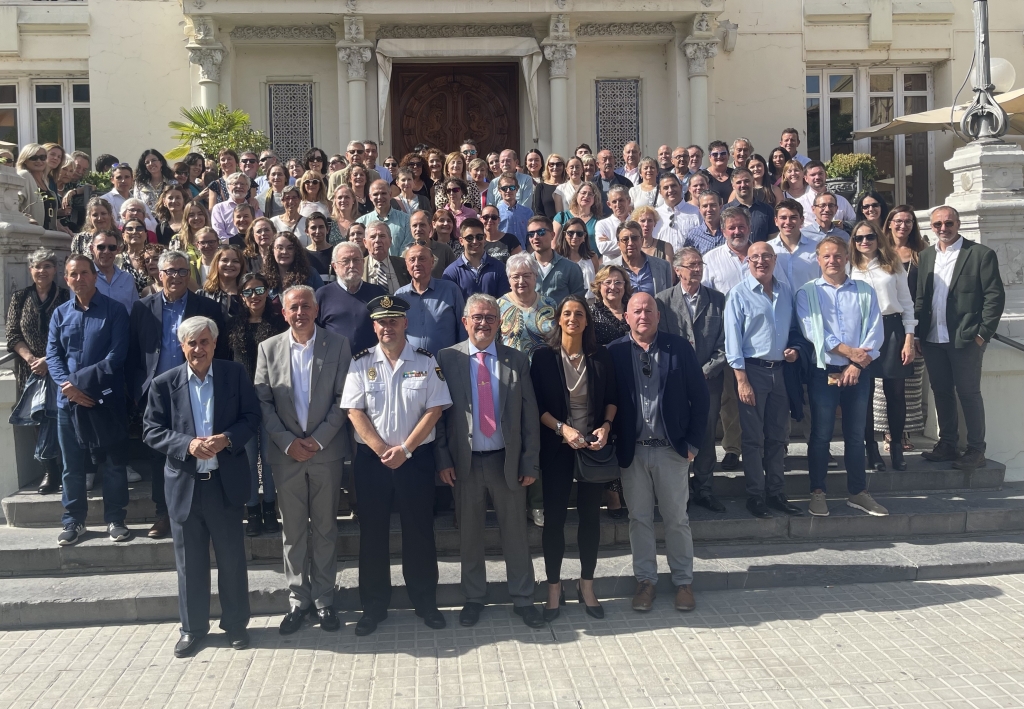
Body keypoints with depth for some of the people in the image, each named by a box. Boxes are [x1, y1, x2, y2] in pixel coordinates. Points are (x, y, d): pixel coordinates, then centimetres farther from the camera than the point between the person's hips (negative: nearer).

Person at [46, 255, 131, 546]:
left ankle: (115, 520, 14)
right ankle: (73, 521, 20)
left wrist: (81, 380, -16)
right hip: (68, 400, 3)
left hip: (106, 398, -3)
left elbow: (116, 355, -10)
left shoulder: (114, 310, -2)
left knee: (112, 463, 4)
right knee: (72, 465, 9)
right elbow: (52, 355, 3)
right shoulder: (60, 314, 10)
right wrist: (68, 386, -13)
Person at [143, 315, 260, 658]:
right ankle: (193, 628, 27)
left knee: (232, 558, 10)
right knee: (189, 561, 11)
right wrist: (188, 445, -19)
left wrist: (226, 439, -18)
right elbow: (152, 430, -2)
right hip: (184, 484, 0)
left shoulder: (235, 374, 0)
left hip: (226, 482, 0)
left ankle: (236, 624, 26)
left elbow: (252, 416, 0)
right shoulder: (164, 384, -1)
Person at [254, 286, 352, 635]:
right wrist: (287, 441, -9)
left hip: (326, 451, -1)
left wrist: (319, 439, -11)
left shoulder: (338, 344, 0)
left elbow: (343, 398, -4)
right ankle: (298, 599, 20)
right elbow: (262, 401, 1)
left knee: (325, 528, 7)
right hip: (286, 452, 1)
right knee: (293, 530, 8)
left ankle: (324, 599, 18)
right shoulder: (268, 348, 4)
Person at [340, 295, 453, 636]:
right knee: (372, 532, 7)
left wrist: (405, 449, -12)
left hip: (417, 457, 0)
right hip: (372, 458, 1)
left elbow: (434, 409, -5)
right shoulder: (361, 362, 1)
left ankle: (426, 602, 21)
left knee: (420, 530, 7)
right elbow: (354, 411, -5)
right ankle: (373, 606, 19)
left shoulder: (425, 361, 0)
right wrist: (382, 450, -13)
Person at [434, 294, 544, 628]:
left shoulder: (517, 360, 3)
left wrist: (530, 462, -2)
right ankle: (473, 598, 26)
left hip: (508, 461, 1)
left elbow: (530, 414, 2)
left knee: (516, 532, 8)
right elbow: (438, 411, 0)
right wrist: (443, 459, -6)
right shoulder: (447, 358, 0)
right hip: (465, 462, 0)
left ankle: (522, 599, 22)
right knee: (469, 533, 11)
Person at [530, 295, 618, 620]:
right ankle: (554, 588, 17)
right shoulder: (543, 357, -3)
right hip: (557, 447, -1)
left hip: (594, 445, 2)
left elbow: (613, 397, 8)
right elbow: (537, 404, -4)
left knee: (590, 515, 8)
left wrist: (606, 426, -8)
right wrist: (563, 428, -16)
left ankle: (586, 587, 23)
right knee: (554, 517, 3)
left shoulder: (601, 356, 2)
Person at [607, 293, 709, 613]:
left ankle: (683, 581, 23)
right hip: (632, 451, 0)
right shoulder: (614, 352, -2)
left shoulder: (679, 348, -1)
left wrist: (693, 442, -3)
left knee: (677, 518, 9)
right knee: (639, 519, 10)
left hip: (672, 450, 0)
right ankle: (645, 580, 23)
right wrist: (612, 443, -5)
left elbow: (699, 396, 1)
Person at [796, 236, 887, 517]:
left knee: (855, 435, 10)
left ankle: (858, 492, 20)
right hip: (824, 372, -2)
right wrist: (849, 351, -14)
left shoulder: (865, 291, 8)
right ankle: (817, 493, 12)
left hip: (858, 372, 2)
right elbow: (813, 332, -9)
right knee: (820, 435, 3)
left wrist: (857, 364, -12)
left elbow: (874, 331, 0)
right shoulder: (807, 292, 1)